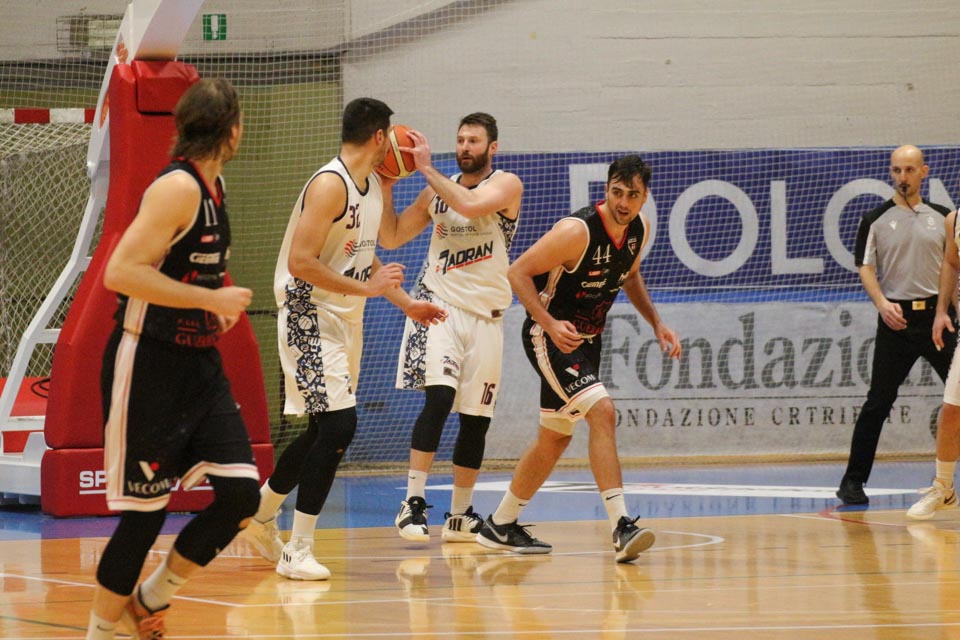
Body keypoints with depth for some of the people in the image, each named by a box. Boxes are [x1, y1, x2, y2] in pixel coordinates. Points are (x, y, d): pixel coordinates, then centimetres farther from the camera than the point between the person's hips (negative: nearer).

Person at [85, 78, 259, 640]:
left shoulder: (214, 186, 11)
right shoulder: (178, 188, -17)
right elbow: (121, 273, -26)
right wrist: (212, 299, -21)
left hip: (200, 364, 8)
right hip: (148, 366, -8)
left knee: (241, 495, -1)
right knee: (147, 509, -3)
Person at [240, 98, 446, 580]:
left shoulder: (373, 187, 11)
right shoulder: (329, 184, -19)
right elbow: (300, 262, -26)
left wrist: (406, 303, 24)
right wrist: (366, 288, -24)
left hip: (345, 320, 10)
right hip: (310, 318, -10)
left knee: (326, 432, 15)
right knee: (338, 427, -16)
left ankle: (260, 510, 35)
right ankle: (297, 551, -10)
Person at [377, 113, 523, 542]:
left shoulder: (506, 185, -2)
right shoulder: (438, 189, 9)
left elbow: (471, 205, -23)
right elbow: (391, 238, 13)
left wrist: (426, 168, -17)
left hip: (485, 314, 0)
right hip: (439, 305, 0)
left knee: (476, 419, 6)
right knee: (439, 396, -22)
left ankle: (460, 516, 19)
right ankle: (412, 502, -22)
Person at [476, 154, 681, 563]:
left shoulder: (639, 228, -3)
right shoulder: (577, 231, -26)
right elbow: (518, 272, -22)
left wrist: (656, 323, 9)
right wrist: (550, 325, -31)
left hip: (586, 338, 9)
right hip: (551, 335, -9)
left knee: (555, 438, 15)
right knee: (603, 412, -24)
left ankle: (501, 526, 29)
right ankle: (621, 527, -27)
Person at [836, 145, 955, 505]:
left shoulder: (942, 217, 10)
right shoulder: (875, 221, 3)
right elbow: (865, 268, -2)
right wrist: (882, 303, -18)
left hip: (937, 315, 2)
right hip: (897, 317, -2)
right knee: (878, 402, -2)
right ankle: (853, 481, 4)